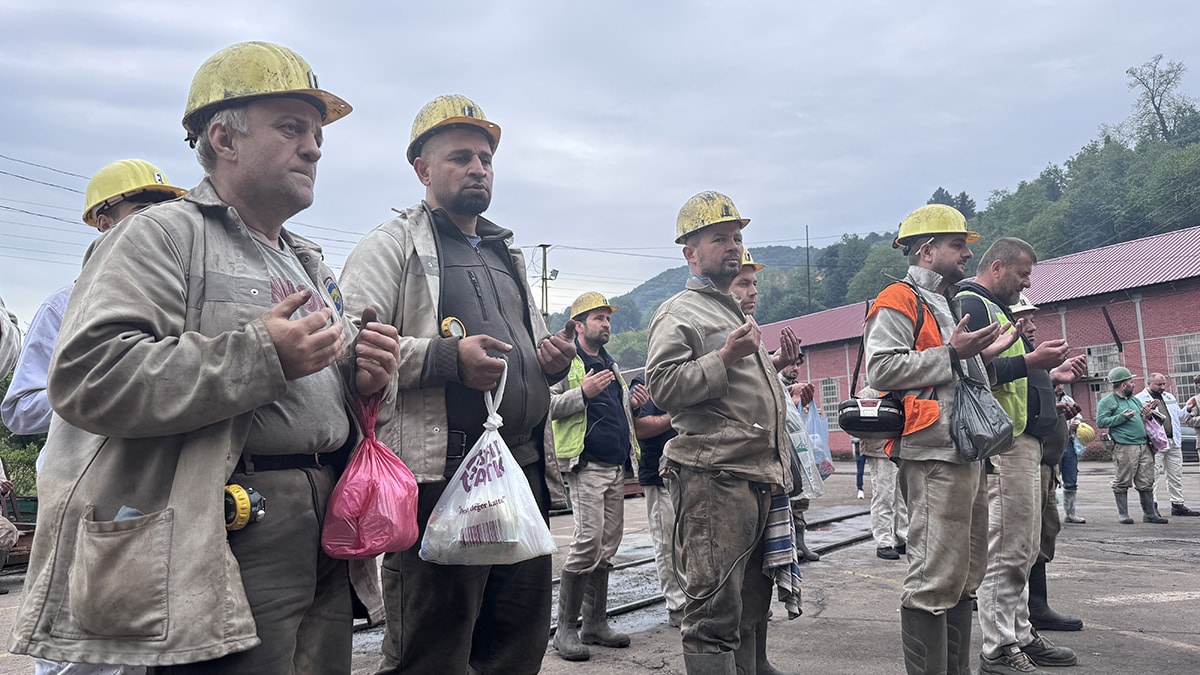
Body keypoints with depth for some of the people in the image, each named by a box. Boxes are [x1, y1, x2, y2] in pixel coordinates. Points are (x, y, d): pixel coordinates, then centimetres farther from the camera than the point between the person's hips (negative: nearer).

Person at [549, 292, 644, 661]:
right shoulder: (564, 361, -2)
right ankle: (565, 628, -3)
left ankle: (595, 622, 19)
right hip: (586, 466, -8)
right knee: (588, 541, -14)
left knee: (607, 546, 10)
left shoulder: (611, 364, 23)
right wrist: (584, 392, -22)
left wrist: (633, 402, 12)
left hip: (616, 466, 8)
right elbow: (546, 405, -13)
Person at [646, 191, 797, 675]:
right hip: (713, 481, -9)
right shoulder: (679, 313, -3)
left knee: (752, 604, 17)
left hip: (761, 483, 9)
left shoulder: (737, 313, 26)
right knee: (714, 611, -8)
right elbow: (663, 388, -17)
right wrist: (725, 358, -20)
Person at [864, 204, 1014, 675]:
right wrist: (950, 353, -16)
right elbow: (881, 370, -18)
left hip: (967, 456, 10)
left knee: (965, 576, 15)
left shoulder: (949, 306, 25)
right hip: (932, 457, -10)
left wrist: (985, 355, 15)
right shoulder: (899, 301, -6)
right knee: (935, 578, -9)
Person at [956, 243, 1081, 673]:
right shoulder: (972, 305, -8)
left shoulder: (996, 310, 25)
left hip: (1026, 441, 11)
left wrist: (1052, 375, 18)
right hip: (1004, 443, -11)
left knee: (1023, 551, 15)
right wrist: (1029, 362, -22)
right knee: (1005, 551, -7)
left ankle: (1019, 636, 25)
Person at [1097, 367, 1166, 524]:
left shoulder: (1134, 399, 22)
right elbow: (1101, 422, -11)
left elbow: (1142, 421, 30)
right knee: (1122, 482, -3)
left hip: (1144, 445, 7)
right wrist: (1122, 417, -15)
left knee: (1146, 482, 8)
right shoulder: (1107, 402, -1)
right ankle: (1123, 514, 4)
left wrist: (1146, 414, 8)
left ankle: (1150, 513, 14)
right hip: (1125, 447, -7)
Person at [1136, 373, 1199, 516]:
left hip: (1174, 442, 7)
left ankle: (1178, 505, 19)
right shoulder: (1140, 398, -3)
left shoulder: (1169, 397, 20)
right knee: (1153, 475, -8)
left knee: (1176, 475, 11)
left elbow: (1178, 416, 28)